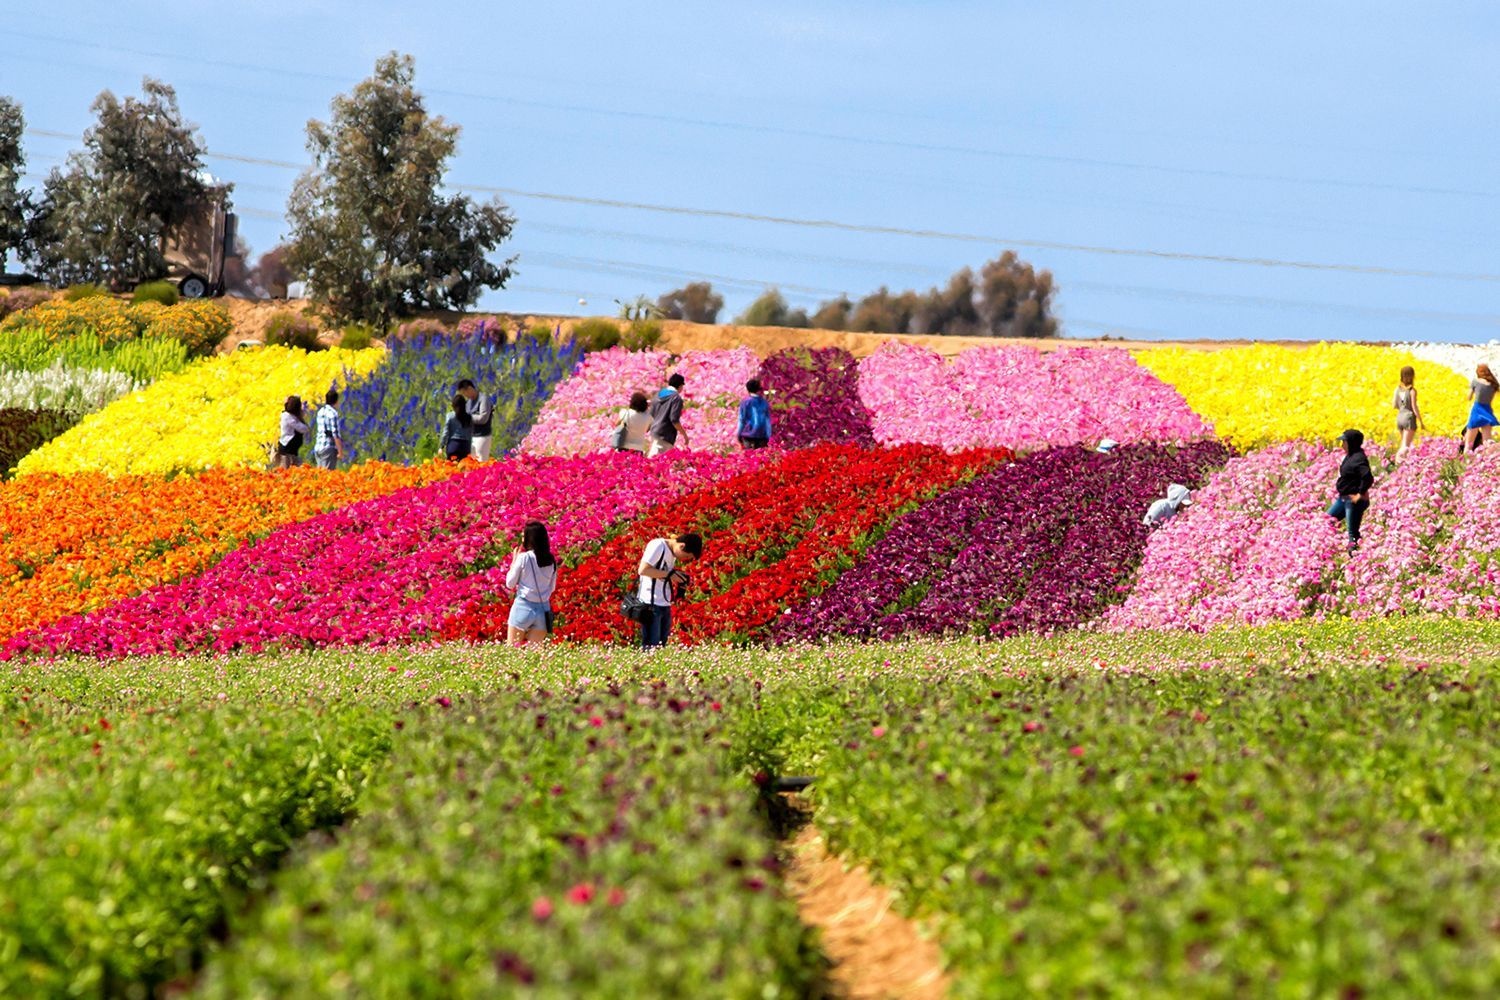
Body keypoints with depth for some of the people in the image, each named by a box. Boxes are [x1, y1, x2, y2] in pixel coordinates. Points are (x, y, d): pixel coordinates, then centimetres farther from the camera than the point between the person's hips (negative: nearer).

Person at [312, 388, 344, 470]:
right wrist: (340, 451, -13)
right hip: (329, 447, -8)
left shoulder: (321, 411, 13)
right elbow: (336, 433, -15)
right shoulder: (333, 413, -11)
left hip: (318, 447, 8)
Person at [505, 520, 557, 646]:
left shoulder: (524, 558, -10)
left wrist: (514, 561, 7)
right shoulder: (551, 560, 3)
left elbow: (510, 584, -3)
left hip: (523, 607, -4)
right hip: (543, 609, 4)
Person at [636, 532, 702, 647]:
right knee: (651, 646, -11)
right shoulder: (658, 546, -9)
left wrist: (677, 577, 0)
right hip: (651, 604, -9)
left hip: (665, 605, 9)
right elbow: (643, 570, -17)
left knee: (661, 646, 8)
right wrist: (669, 575, -14)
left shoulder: (673, 552, 15)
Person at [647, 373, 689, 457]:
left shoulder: (659, 394, 12)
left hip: (654, 431, 8)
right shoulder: (676, 398, -11)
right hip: (665, 435, -8)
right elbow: (674, 420, -17)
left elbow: (652, 414, 17)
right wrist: (684, 434, -9)